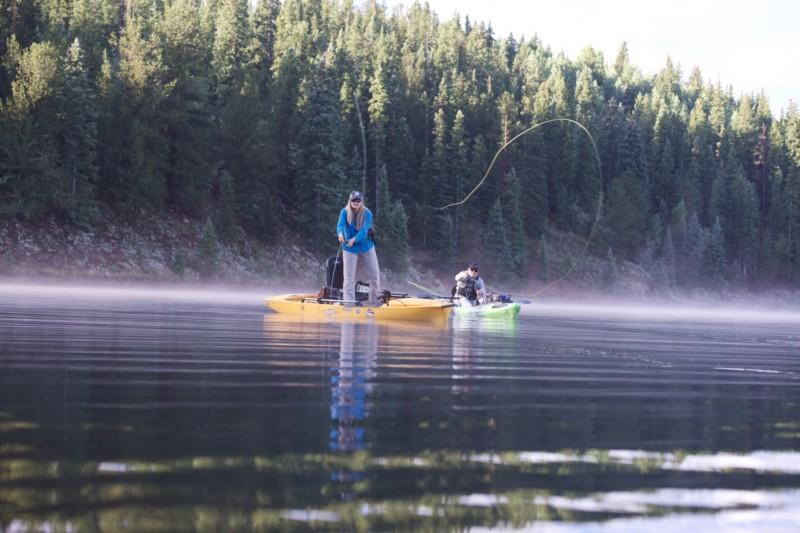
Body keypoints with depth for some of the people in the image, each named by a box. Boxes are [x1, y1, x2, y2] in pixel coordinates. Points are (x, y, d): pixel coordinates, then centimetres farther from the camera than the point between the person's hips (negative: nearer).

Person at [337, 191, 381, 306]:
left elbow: (364, 230, -25)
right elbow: (340, 225, -28)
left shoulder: (367, 213, -14)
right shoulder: (345, 212, -12)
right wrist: (340, 233, -51)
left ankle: (375, 300, 23)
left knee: (374, 274, 7)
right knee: (349, 277, -4)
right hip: (349, 249, -1)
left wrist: (354, 239, -42)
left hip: (366, 246, 1)